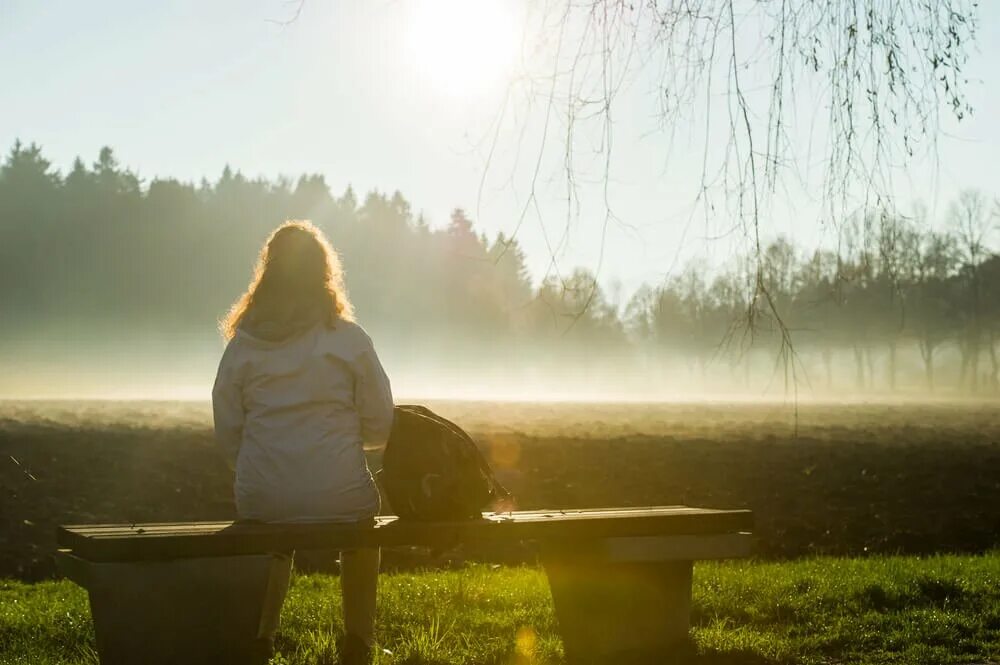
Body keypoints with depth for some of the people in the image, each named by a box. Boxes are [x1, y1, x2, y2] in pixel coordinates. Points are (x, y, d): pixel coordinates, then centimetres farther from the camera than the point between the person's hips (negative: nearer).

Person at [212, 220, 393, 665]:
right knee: (363, 520, 33)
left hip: (260, 501, 2)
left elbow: (227, 432, 4)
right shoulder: (349, 339, -6)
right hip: (338, 500, -2)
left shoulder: (242, 344, 0)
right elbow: (380, 427, -2)